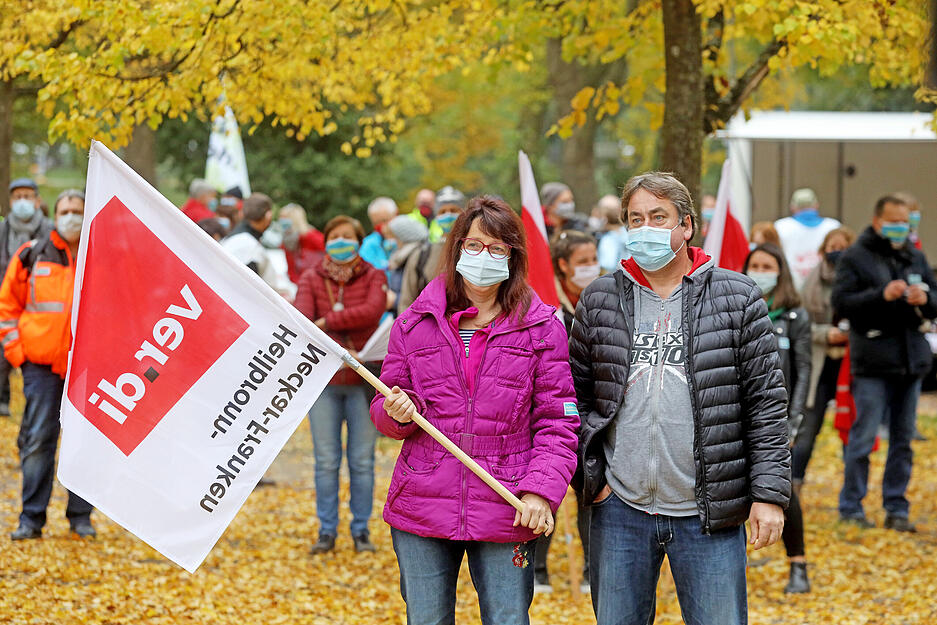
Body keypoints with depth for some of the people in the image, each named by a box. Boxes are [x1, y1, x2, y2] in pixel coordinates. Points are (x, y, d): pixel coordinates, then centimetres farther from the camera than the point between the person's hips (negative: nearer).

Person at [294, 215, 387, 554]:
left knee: (362, 460, 3)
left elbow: (373, 310, -16)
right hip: (322, 378, 1)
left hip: (362, 378, -1)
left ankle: (361, 530, 11)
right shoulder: (311, 279, 7)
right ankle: (326, 531, 10)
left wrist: (327, 322, -17)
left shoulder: (373, 277, 5)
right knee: (326, 460, 3)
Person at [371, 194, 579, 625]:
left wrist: (540, 491, -12)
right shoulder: (416, 323, 6)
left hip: (505, 515, -2)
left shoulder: (541, 328, 1)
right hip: (421, 507, 2)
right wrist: (398, 412, -10)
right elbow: (385, 408, 14)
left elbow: (557, 421, 0)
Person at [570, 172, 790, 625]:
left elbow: (767, 401, -1)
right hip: (619, 508, 2)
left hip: (709, 517, -2)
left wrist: (770, 493, -7)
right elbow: (576, 395, 12)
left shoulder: (737, 298, 0)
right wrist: (589, 473, 1)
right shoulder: (599, 301, 7)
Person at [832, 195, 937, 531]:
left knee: (902, 439, 8)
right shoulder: (855, 258, -1)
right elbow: (841, 302, -11)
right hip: (873, 364, -5)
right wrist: (882, 295, -21)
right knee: (863, 437, -5)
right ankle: (850, 507, 5)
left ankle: (896, 509, 14)